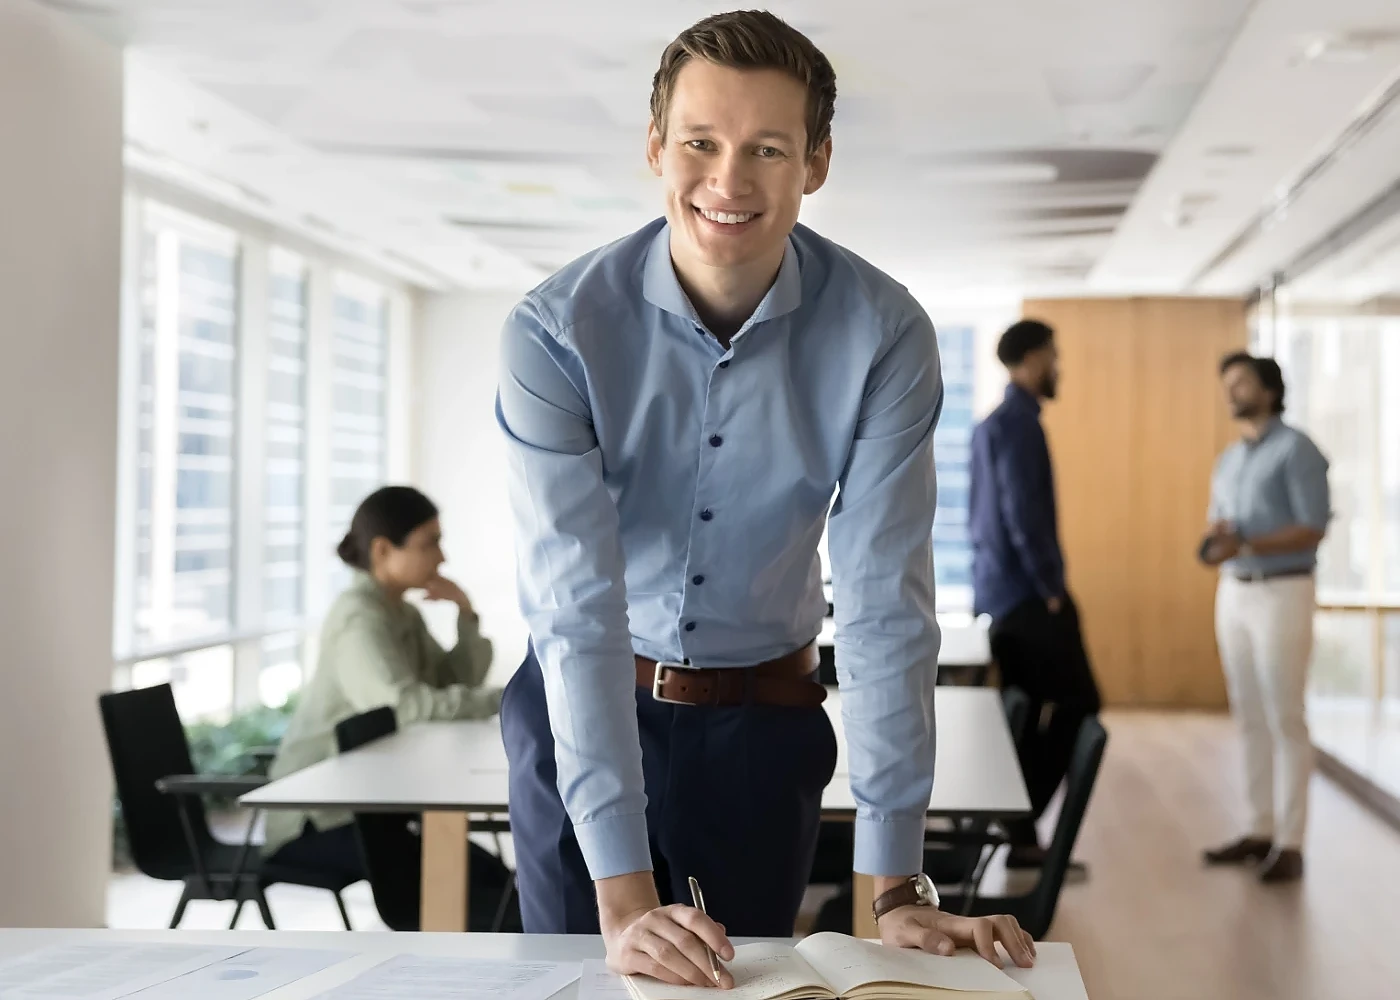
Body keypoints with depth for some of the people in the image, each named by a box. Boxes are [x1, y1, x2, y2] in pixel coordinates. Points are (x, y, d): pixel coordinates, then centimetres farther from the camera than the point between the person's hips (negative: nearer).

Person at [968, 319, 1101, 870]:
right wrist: (1052, 587, -15)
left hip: (997, 592, 9)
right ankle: (1021, 827, -4)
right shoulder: (1018, 422, -14)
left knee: (1023, 715, 11)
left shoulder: (991, 425, 16)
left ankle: (1016, 828, 12)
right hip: (1026, 593, -9)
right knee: (1078, 703, -4)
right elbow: (1024, 513, -21)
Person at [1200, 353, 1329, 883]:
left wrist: (1245, 546, -22)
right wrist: (1214, 539, -5)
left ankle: (1290, 843, -4)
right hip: (1233, 593, 7)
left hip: (1282, 593, -7)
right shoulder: (1227, 461, 16)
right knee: (1250, 718, 8)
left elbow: (1314, 528, -15)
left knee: (1285, 720, -6)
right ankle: (1261, 830, 14)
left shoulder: (1296, 449, -8)